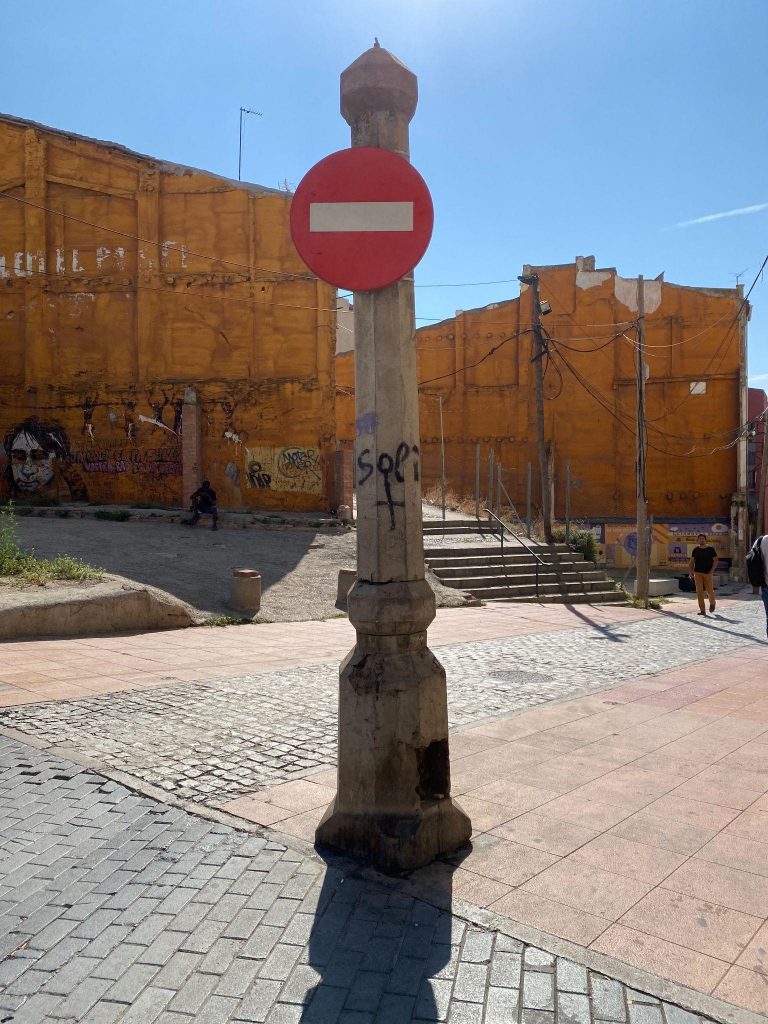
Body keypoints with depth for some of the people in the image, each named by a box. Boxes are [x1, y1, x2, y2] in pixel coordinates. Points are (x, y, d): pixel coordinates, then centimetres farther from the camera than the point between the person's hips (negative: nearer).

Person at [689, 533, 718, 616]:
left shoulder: (711, 549, 1)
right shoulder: (695, 550, 7)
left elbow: (715, 560, 0)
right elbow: (691, 562, 10)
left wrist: (712, 570, -11)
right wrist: (690, 571, 0)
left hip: (707, 573, -2)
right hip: (698, 573, 2)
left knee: (710, 591, 2)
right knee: (699, 591, -5)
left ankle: (712, 603, 35)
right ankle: (702, 610, -2)